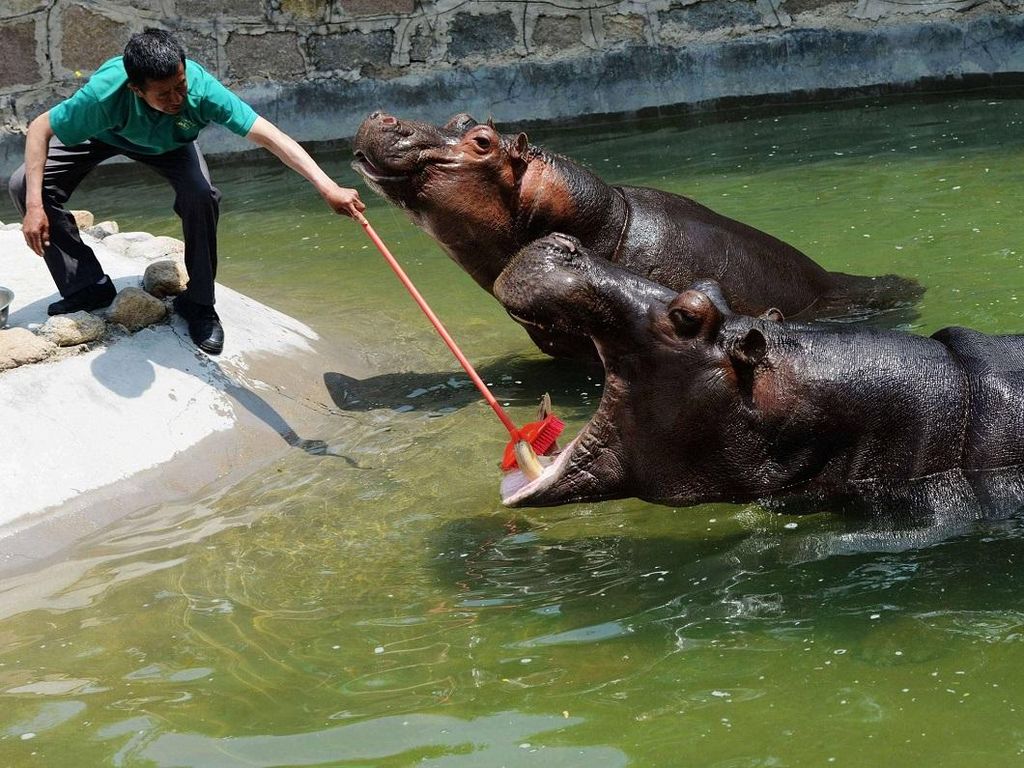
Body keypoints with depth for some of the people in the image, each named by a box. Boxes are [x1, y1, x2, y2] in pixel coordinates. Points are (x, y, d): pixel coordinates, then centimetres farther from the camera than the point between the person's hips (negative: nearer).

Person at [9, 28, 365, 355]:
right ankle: (87, 287, -3)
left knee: (201, 196, -28)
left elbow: (271, 136, -43)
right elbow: (39, 129, -29)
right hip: (101, 134, 0)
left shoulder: (201, 88, -42)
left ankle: (198, 303, -7)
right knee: (25, 185, -19)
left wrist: (328, 187, -53)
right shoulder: (105, 93, -45)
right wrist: (34, 205, -35)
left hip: (169, 142, 0)